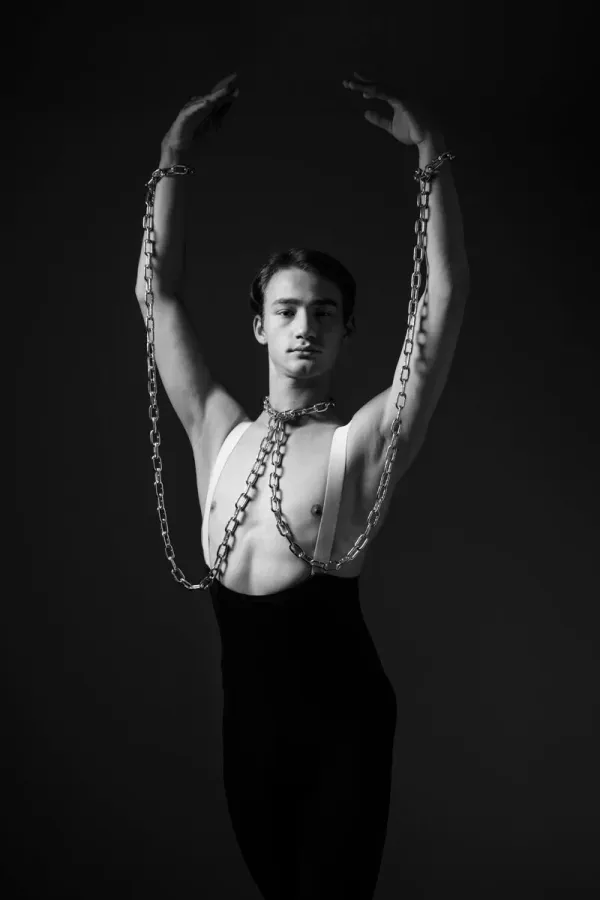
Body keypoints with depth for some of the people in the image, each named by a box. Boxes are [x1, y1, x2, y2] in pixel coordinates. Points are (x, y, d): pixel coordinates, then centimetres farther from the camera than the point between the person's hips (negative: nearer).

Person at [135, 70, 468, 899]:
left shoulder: (361, 442, -7)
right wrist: (175, 157, -2)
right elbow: (157, 293, 3)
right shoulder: (219, 433, 4)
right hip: (248, 717, 4)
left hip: (342, 718, -4)